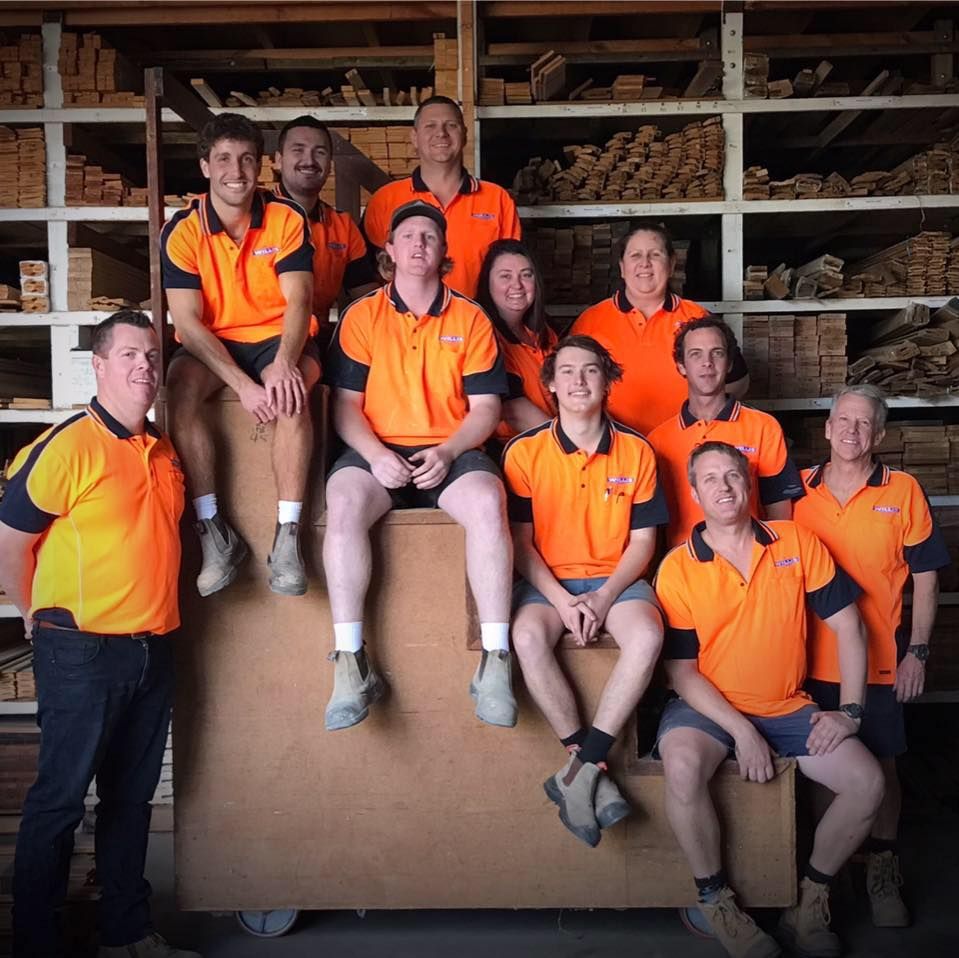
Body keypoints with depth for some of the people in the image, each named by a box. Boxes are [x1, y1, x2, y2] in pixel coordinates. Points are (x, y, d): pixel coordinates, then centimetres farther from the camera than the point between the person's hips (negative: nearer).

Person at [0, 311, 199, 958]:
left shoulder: (165, 451, 10)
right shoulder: (67, 446, -12)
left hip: (153, 651, 7)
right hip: (82, 654, -7)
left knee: (132, 797, 16)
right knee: (59, 800, 4)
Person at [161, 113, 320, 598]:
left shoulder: (287, 218, -6)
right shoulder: (182, 231, -7)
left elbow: (298, 300, -15)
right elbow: (187, 321, -14)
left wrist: (284, 363, -35)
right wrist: (242, 385, -28)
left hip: (279, 337, -1)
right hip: (213, 342, 1)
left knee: (290, 391, -35)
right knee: (180, 386, -31)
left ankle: (288, 536, -30)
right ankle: (213, 532, -25)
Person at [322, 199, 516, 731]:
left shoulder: (471, 319, 11)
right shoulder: (361, 316, 10)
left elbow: (485, 407, 5)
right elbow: (345, 402, 5)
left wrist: (447, 453, -13)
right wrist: (376, 455, -14)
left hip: (451, 452, 0)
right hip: (377, 451, 0)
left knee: (487, 503, -32)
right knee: (343, 503, -32)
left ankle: (495, 662, -27)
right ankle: (350, 664, -29)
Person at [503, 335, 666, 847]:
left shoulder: (636, 451, 2)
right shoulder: (524, 451, -2)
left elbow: (643, 540, 3)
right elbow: (521, 541, -2)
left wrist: (603, 598, -13)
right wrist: (563, 601, -16)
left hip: (615, 578, 1)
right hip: (547, 579, -1)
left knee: (647, 636, -31)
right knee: (527, 636, -32)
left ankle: (579, 770, -23)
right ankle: (594, 771, -21)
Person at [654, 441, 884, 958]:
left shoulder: (797, 543, -1)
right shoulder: (678, 568, -8)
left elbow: (847, 625, 3)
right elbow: (681, 670, -7)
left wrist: (848, 711, -4)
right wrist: (741, 731, -17)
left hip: (788, 707, 3)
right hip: (707, 705, -3)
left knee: (867, 781, -13)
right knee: (683, 767, -33)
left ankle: (811, 900, 10)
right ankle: (714, 900, -8)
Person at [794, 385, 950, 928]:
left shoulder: (904, 492, -1)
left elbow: (925, 577, 1)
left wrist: (917, 652, -4)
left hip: (880, 660, -1)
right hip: (810, 660, 2)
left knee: (881, 764, 7)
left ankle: (882, 868, 24)